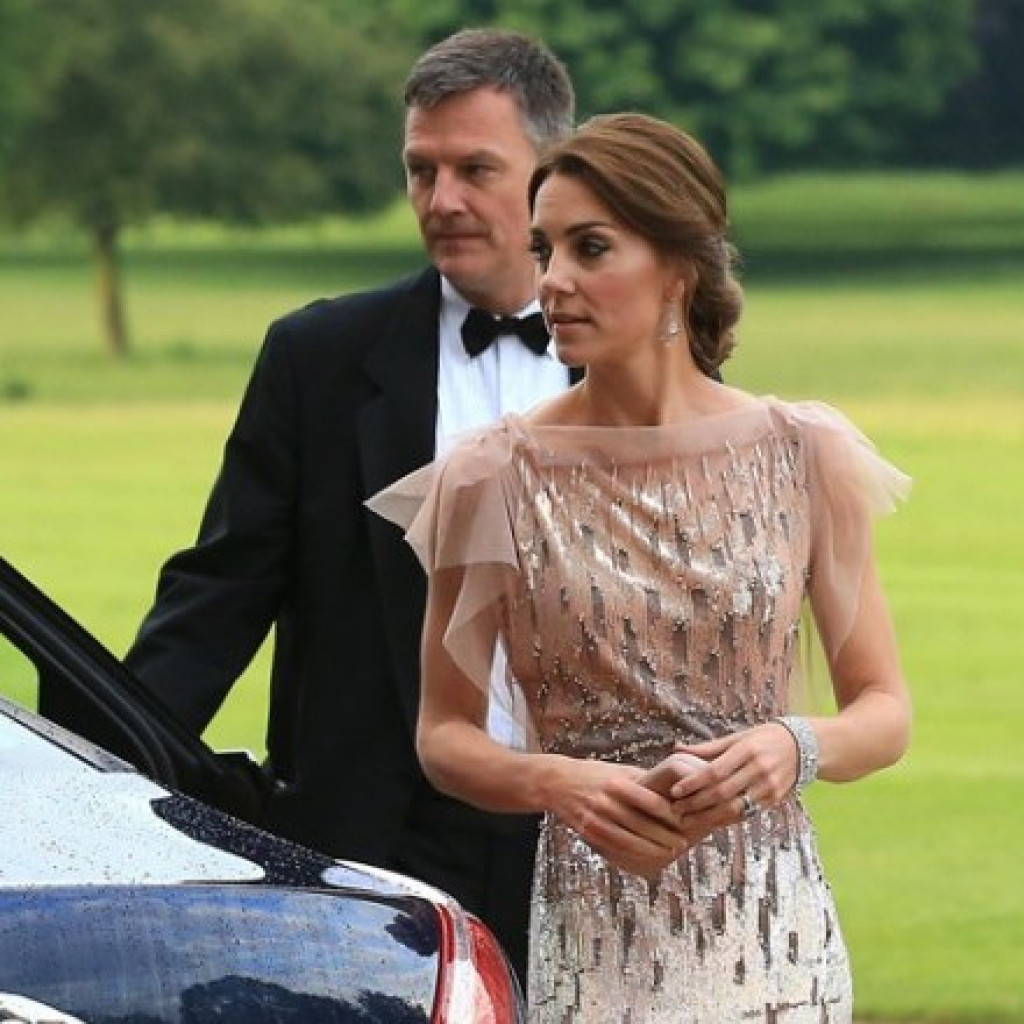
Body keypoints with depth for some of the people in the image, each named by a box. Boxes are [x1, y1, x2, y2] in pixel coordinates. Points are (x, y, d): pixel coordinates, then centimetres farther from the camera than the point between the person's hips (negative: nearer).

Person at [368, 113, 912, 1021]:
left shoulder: (802, 458, 0)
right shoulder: (495, 478, -2)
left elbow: (885, 709, 5)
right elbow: (443, 737, 3)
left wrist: (795, 748, -16)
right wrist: (553, 783, -16)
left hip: (773, 928, 1)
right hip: (595, 936, -1)